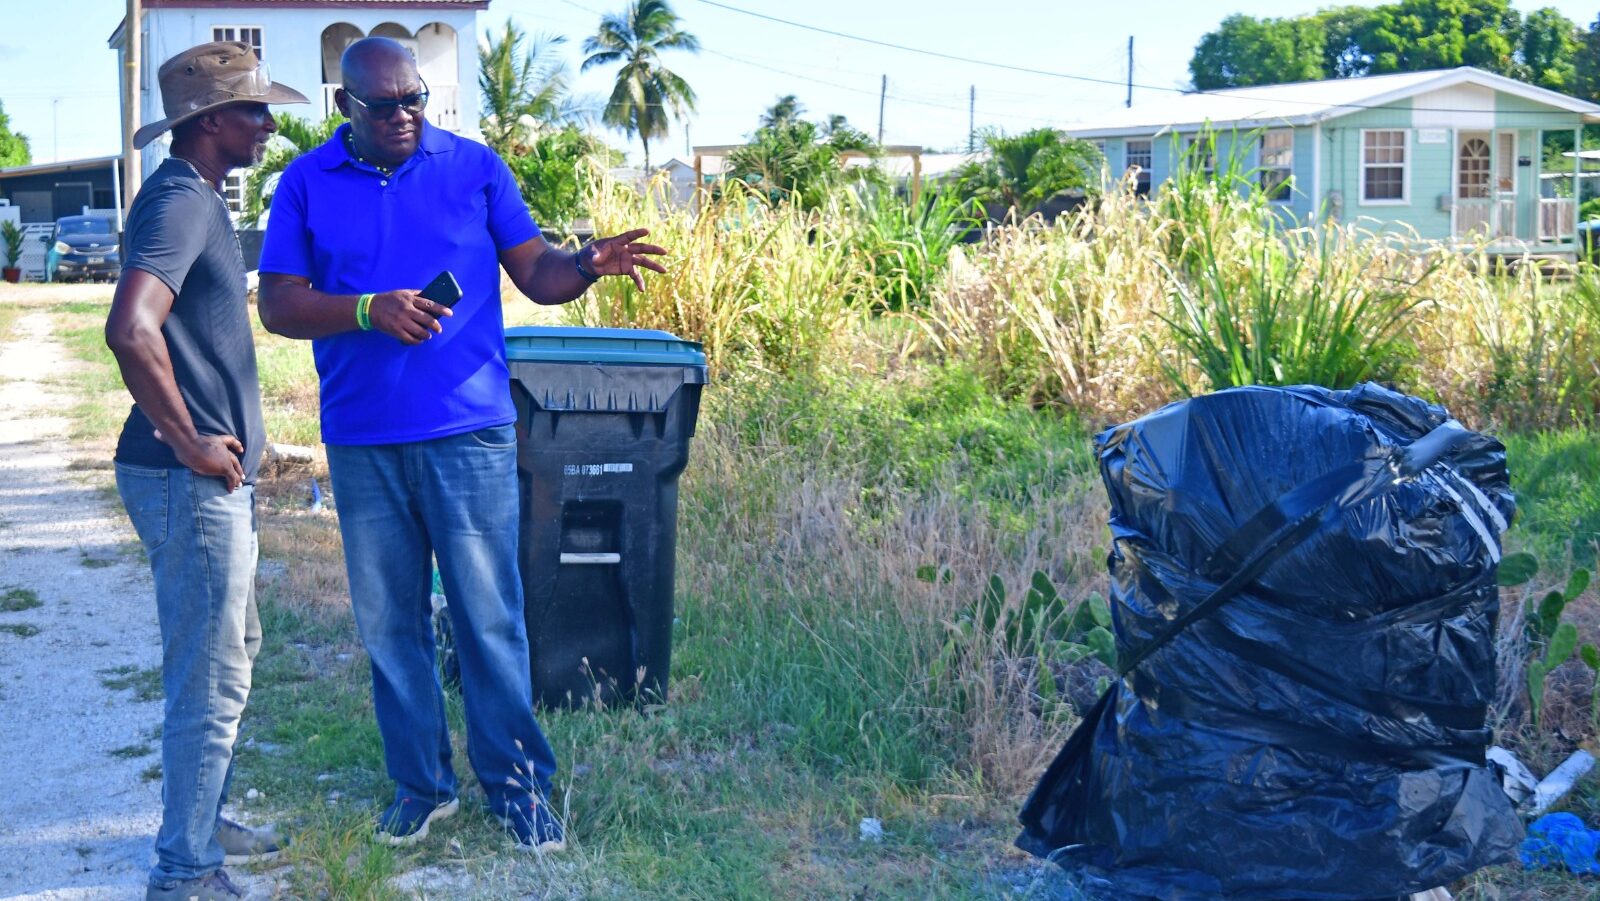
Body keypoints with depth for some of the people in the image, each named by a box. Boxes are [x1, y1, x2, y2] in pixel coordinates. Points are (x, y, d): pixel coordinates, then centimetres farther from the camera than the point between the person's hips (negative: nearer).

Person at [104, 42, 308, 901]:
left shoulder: (198, 198, 13)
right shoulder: (179, 203, -19)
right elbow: (131, 330, -34)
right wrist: (191, 444, -23)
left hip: (214, 475, 10)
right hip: (192, 482, -10)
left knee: (227, 652, 22)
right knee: (210, 682, -2)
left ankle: (201, 821, 37)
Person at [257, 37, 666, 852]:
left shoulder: (474, 168, 4)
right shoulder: (307, 186, 5)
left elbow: (536, 273, 2)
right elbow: (279, 306, -1)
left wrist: (590, 264, -20)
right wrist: (368, 310, -17)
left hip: (470, 430, -1)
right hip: (363, 441, 2)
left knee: (490, 618, -1)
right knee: (389, 624, 10)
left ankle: (516, 782, 12)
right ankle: (421, 783, 24)